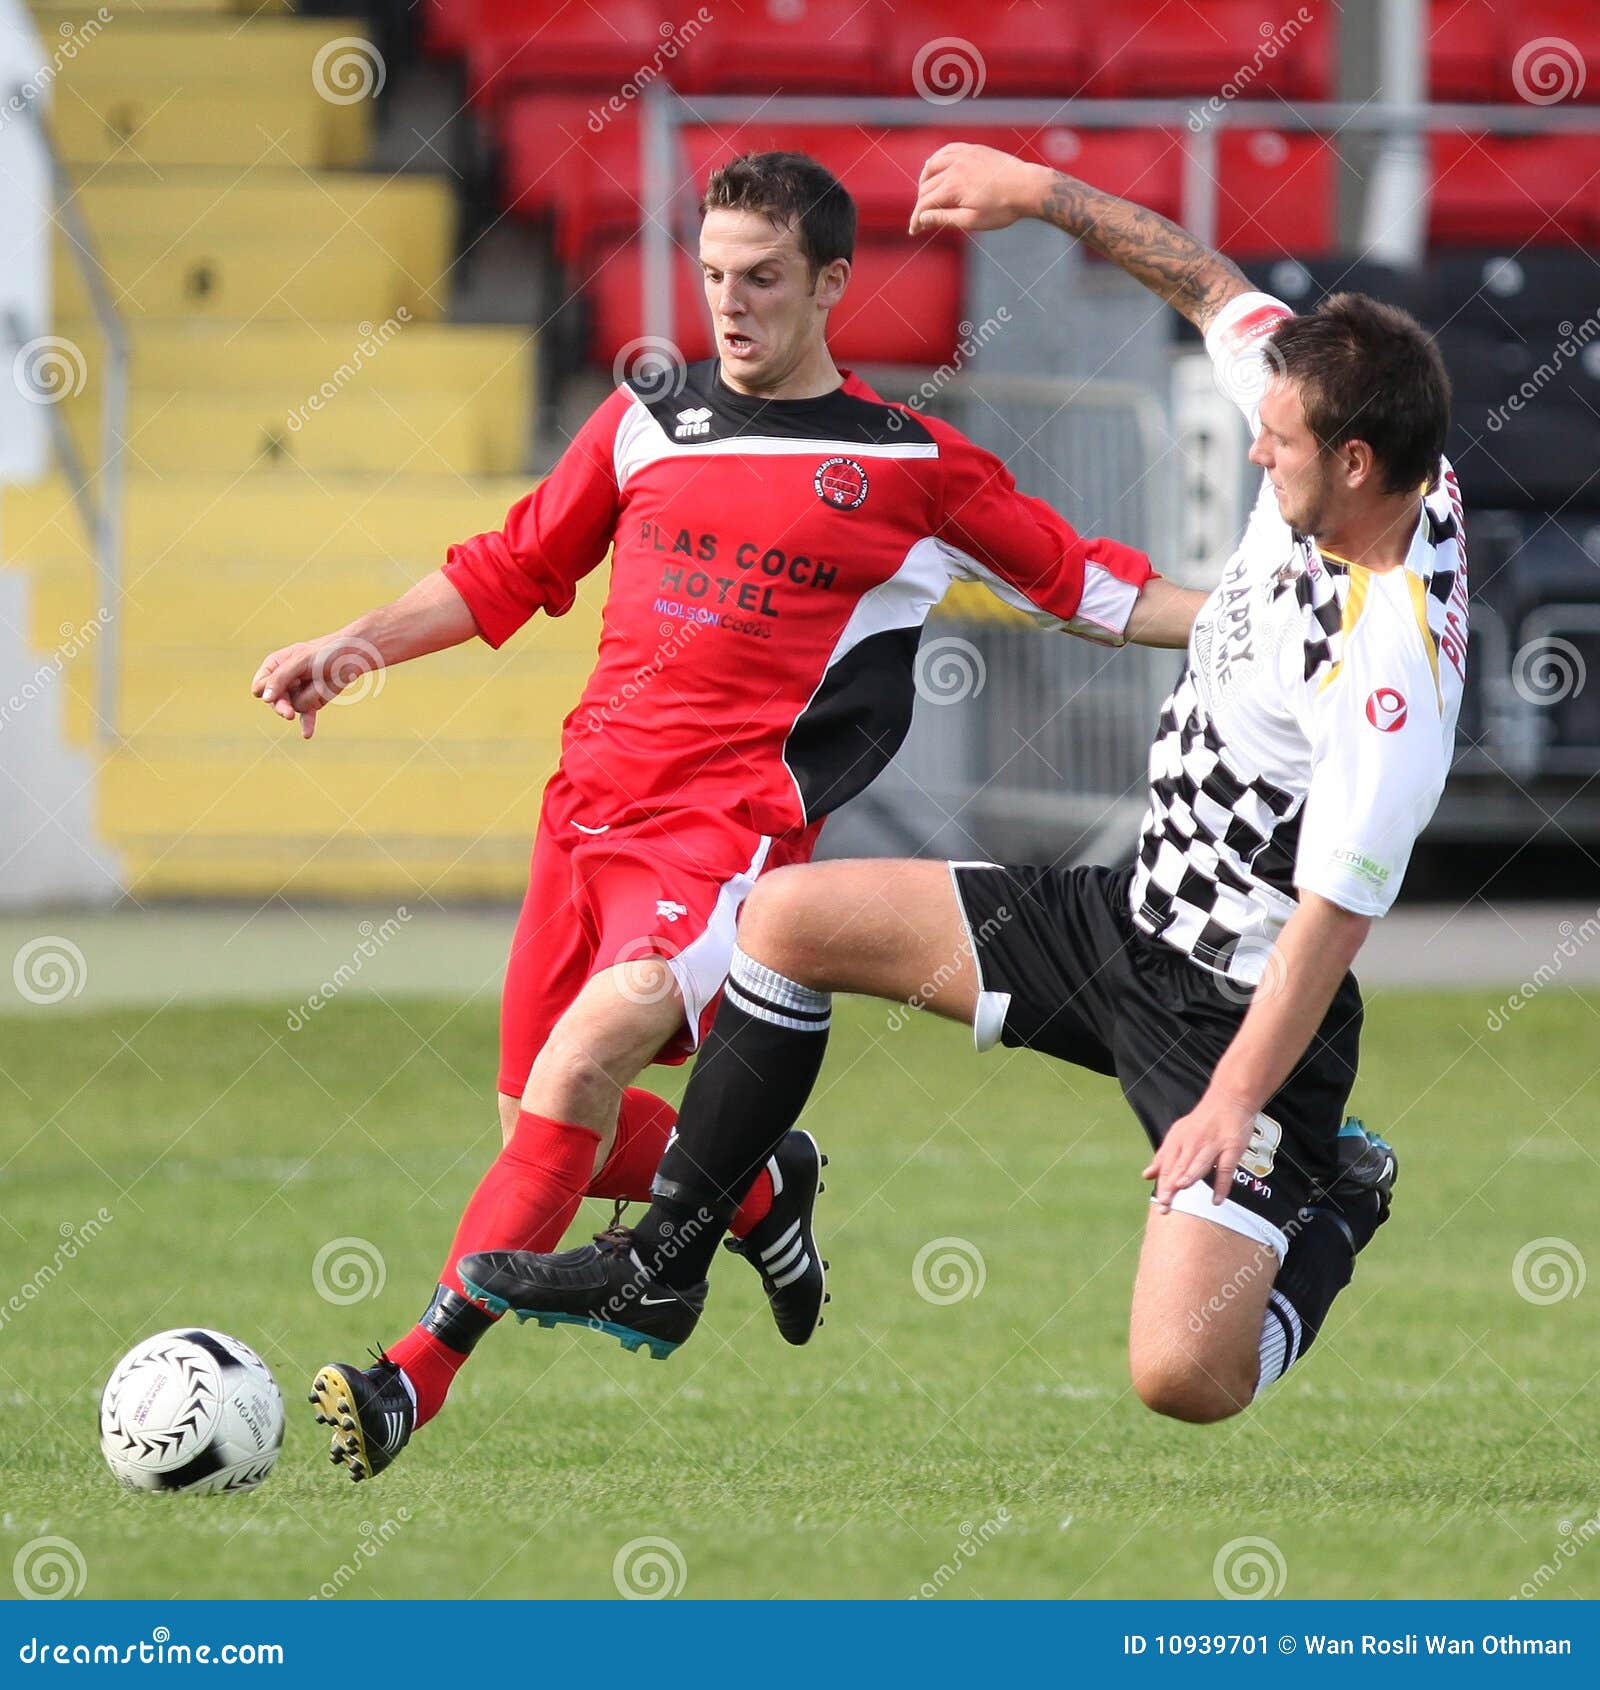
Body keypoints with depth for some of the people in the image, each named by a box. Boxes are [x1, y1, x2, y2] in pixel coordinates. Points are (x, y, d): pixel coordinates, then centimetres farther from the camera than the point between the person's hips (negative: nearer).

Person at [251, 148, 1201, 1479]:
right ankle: (766, 1192, 34)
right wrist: (353, 648, 12)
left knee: (581, 1067, -26)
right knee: (544, 1124, 5)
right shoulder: (647, 423, 14)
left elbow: (1083, 587, 12)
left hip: (731, 825, -6)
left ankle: (416, 1380, -28)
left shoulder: (914, 471, 4)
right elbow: (512, 572, 23)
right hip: (590, 804, 6)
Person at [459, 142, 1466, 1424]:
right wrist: (1046, 193, 2)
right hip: (1125, 916, 9)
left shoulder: (1391, 662, -31)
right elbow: (1214, 290, 8)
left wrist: (1232, 1103, -30)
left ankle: (1332, 1210, 12)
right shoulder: (1336, 457, -6)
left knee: (1184, 1379, -21)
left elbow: (1335, 912, -29)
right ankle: (661, 1269, 17)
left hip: (1242, 1015, -9)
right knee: (789, 919, 7)